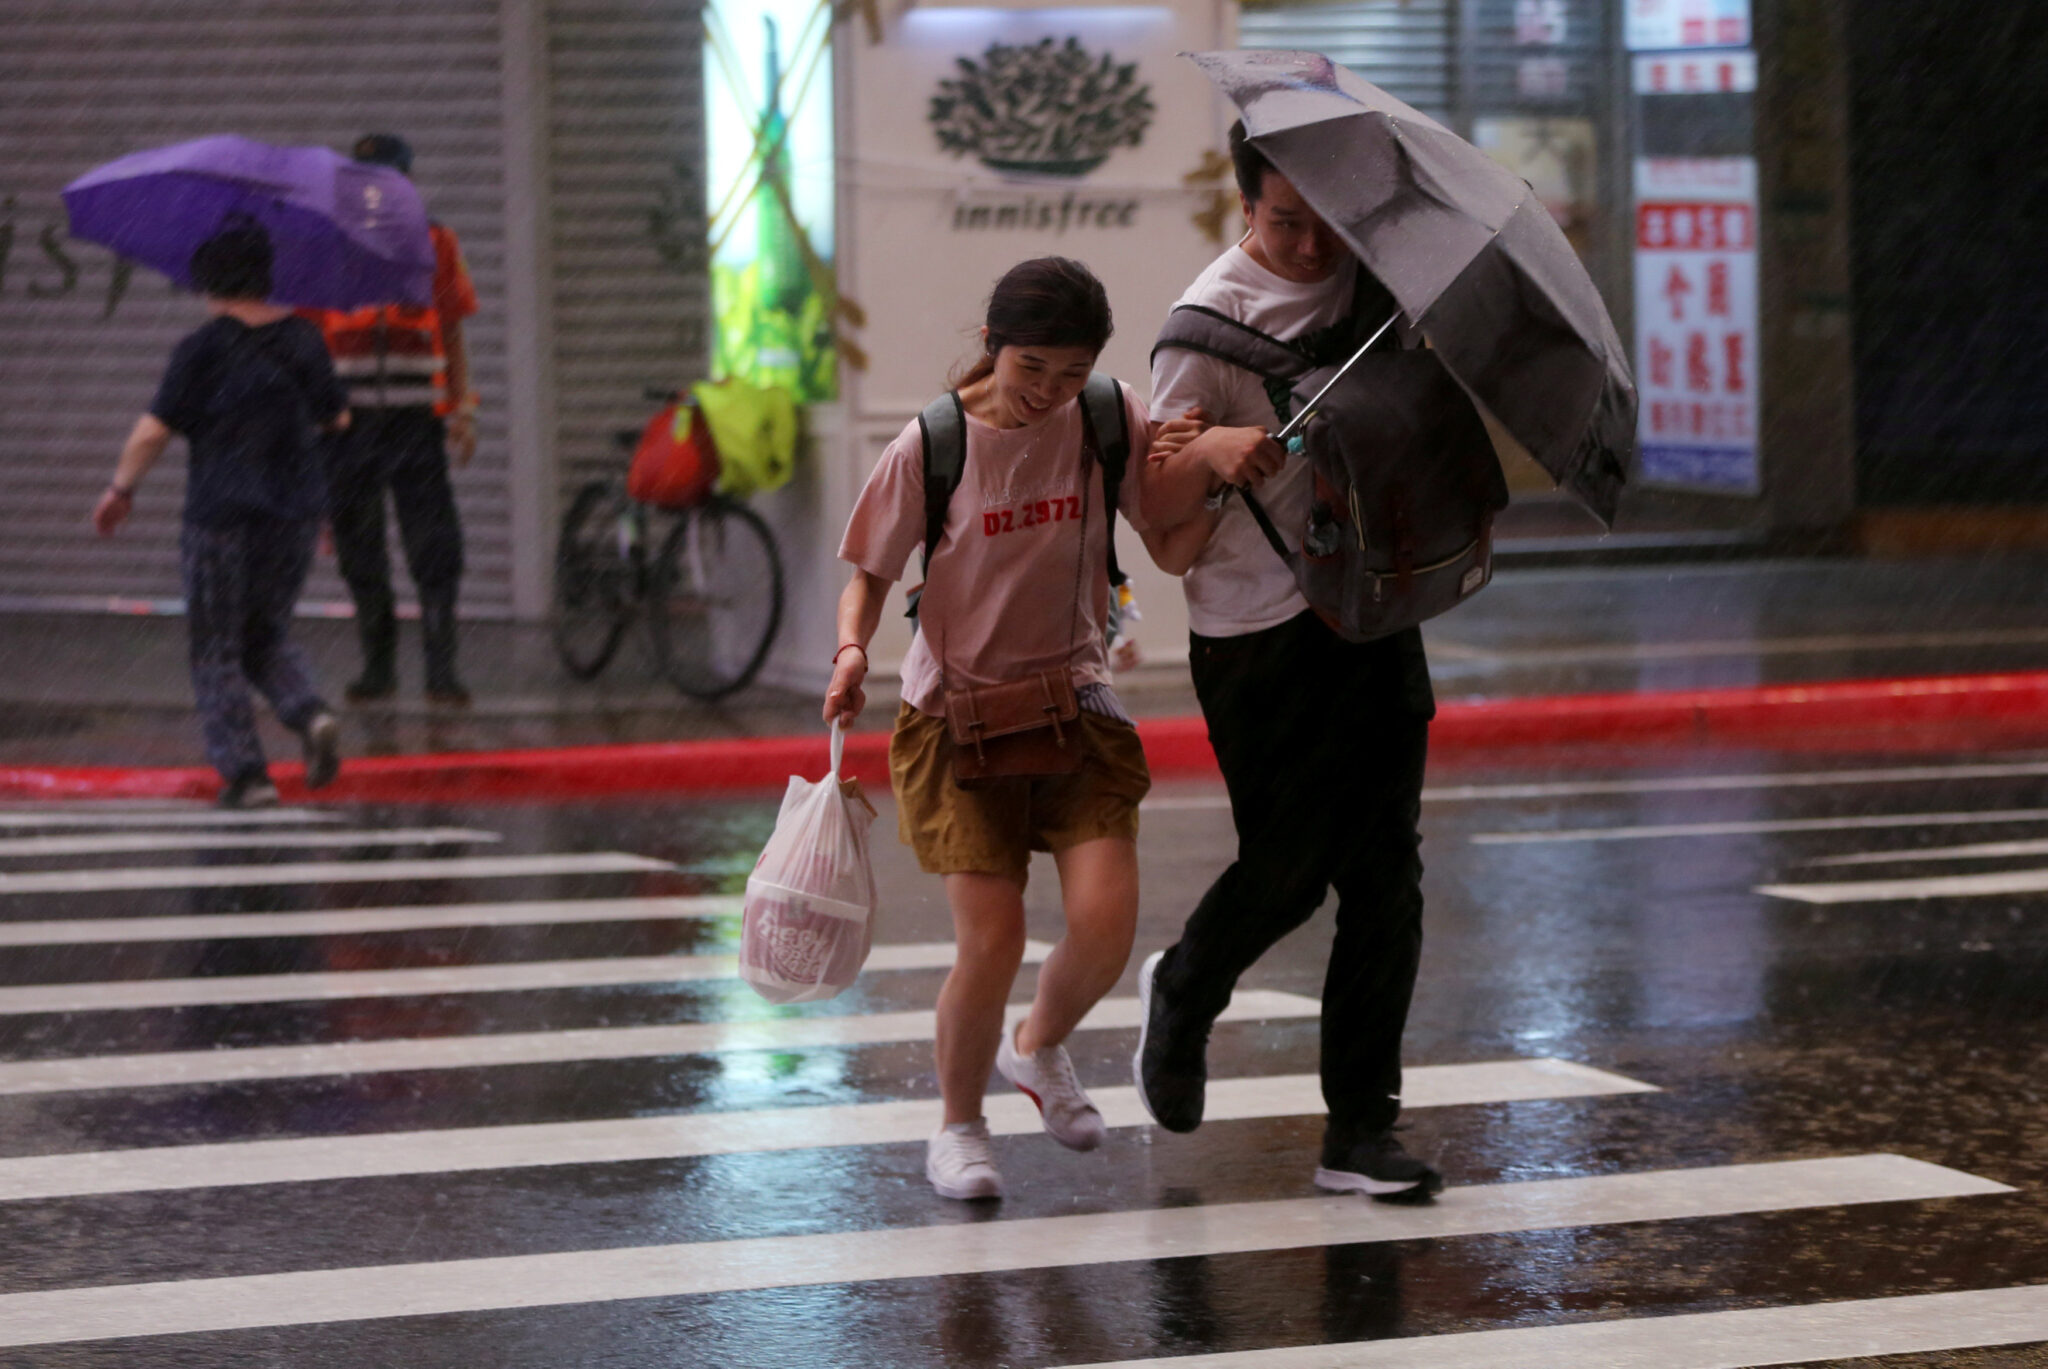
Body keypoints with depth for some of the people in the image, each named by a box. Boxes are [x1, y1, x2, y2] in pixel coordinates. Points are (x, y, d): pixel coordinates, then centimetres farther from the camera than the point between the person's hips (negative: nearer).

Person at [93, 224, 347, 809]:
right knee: (268, 635, 20)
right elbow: (339, 417, 13)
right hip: (294, 513, 5)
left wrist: (121, 488, 3)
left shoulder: (203, 348, -10)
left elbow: (154, 430, -11)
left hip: (221, 516, -5)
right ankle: (310, 712, -6)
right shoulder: (302, 338, 3)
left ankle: (244, 771, -1)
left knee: (217, 652, 6)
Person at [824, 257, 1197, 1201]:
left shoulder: (1109, 421, -3)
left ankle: (1038, 1049, 21)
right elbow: (871, 571, 2)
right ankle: (959, 1126, 17)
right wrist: (853, 650, -17)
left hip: (1075, 698, 2)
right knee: (991, 944, -10)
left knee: (1106, 920, -14)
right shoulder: (931, 448, -10)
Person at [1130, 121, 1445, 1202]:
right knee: (1288, 870, 1)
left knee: (1384, 872, 1)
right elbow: (1160, 504, -13)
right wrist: (1213, 451, -34)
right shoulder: (1213, 316, -12)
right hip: (1261, 636, -5)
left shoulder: (1379, 271, 3)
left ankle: (1360, 1130, 7)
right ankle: (1183, 993, 35)